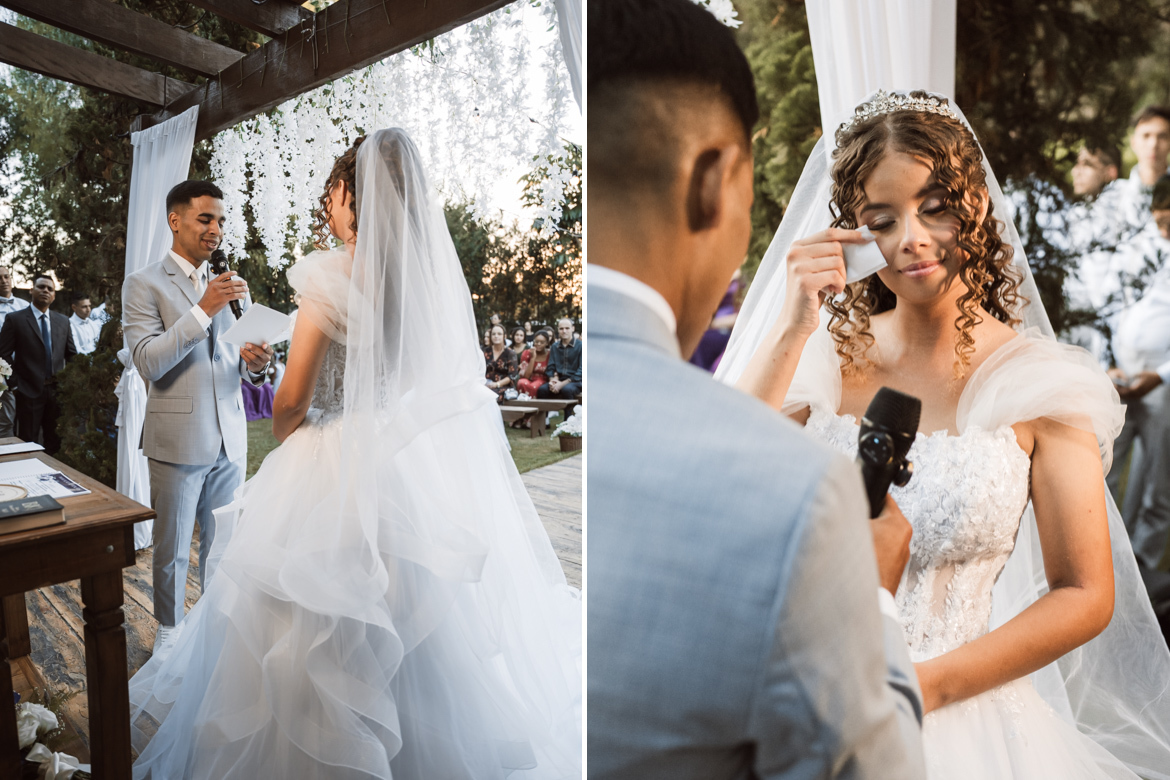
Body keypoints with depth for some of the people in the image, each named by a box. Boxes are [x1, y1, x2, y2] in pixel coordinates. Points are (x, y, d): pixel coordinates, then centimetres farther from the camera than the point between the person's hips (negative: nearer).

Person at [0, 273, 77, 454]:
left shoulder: (63, 321, 10)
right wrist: (15, 384, -7)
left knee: (56, 443, 10)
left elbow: (72, 354, 15)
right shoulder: (15, 319, -2)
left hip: (58, 390, 4)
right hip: (29, 391, -4)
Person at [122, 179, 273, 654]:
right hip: (177, 441, -4)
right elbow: (148, 362, -14)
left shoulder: (231, 286, 12)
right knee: (172, 548, 11)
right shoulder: (143, 285, -3)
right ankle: (168, 629, 30)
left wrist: (253, 363, -10)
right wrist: (203, 309, -22)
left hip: (229, 440, 4)